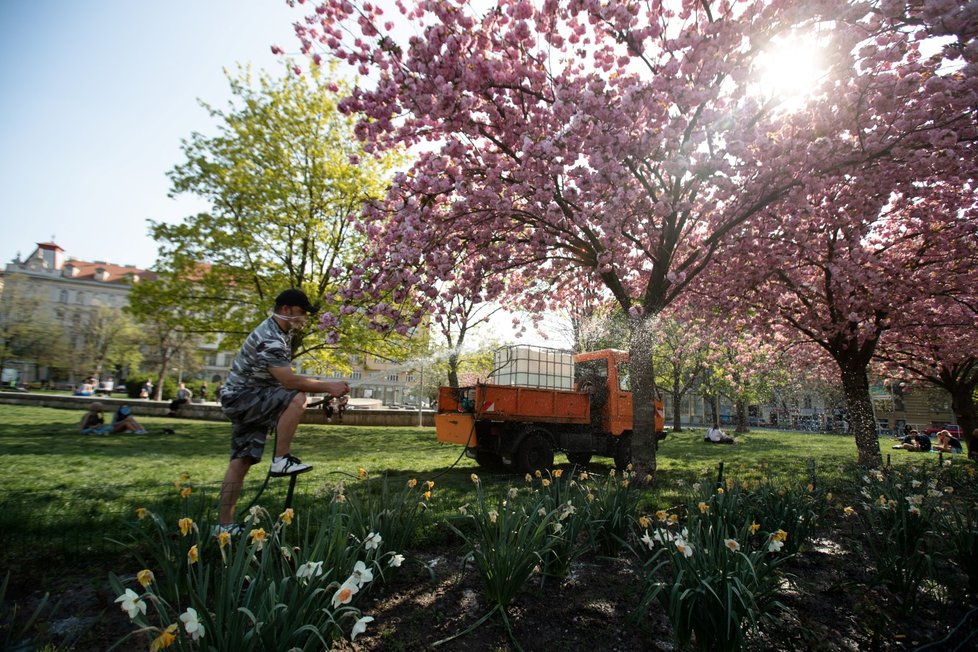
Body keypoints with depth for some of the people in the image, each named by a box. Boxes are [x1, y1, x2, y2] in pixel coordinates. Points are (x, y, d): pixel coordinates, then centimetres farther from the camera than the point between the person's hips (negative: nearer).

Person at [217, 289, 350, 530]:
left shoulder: (282, 332, 10)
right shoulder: (269, 338, -23)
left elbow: (285, 379, 17)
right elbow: (289, 381, -29)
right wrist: (329, 387, -24)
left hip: (250, 400, 10)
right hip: (241, 398, -10)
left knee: (242, 460, 6)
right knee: (296, 399, -28)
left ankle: (224, 524, 9)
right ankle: (281, 460, -18)